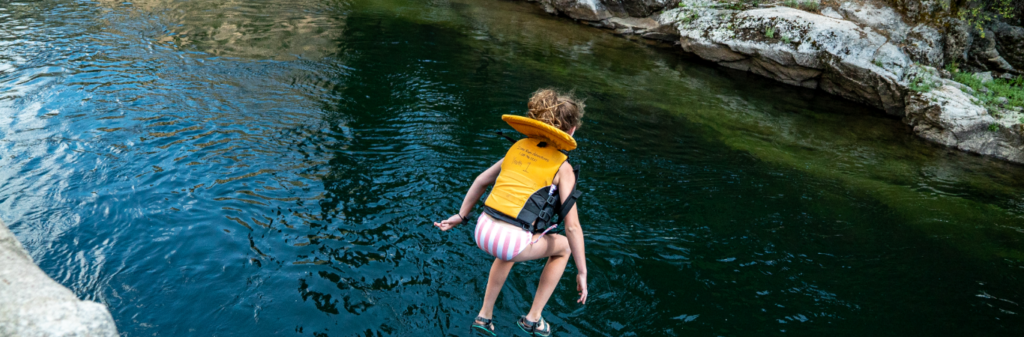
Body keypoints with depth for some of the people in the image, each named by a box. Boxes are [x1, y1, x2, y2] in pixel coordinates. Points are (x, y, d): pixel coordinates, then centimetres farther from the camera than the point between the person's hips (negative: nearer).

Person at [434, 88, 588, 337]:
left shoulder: (519, 146, 15)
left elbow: (481, 181, 20)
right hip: (512, 242, -5)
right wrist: (582, 272, 5)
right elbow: (572, 226, -3)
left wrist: (460, 216, 30)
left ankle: (484, 317, 39)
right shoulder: (562, 167, 1)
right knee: (563, 247, 23)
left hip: (483, 232, 6)